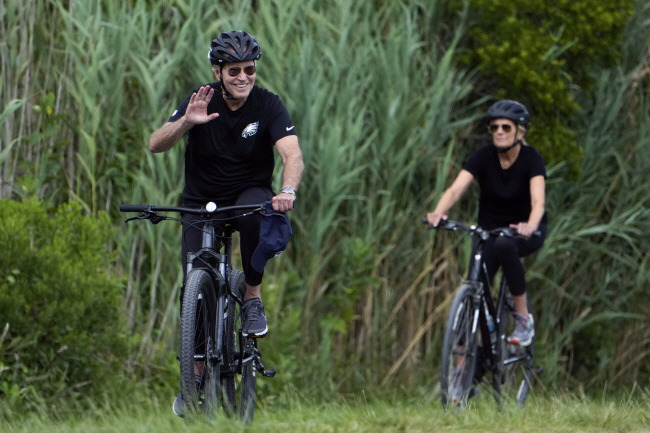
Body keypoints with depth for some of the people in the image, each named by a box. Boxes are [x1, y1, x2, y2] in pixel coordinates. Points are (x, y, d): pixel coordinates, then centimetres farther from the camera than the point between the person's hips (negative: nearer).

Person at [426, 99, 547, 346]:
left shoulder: (531, 159, -19)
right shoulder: (483, 158, -13)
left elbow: (538, 201, -34)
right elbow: (455, 189, -26)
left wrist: (530, 226, -56)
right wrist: (438, 212, -48)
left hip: (525, 231, -3)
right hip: (490, 229, 3)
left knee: (504, 245, -37)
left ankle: (523, 318, -25)